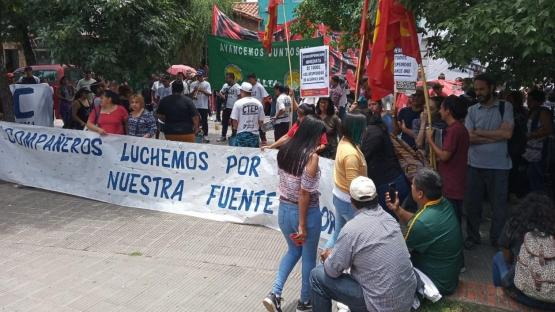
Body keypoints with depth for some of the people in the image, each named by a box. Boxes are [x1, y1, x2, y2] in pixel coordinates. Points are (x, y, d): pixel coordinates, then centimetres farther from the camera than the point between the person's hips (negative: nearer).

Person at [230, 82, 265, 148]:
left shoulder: (238, 103, -7)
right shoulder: (258, 103, 3)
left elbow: (234, 121, -6)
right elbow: (261, 121, 4)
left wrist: (235, 129, 13)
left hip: (242, 134, -3)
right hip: (254, 134, 3)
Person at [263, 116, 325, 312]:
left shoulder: (284, 151, 1)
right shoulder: (311, 156, -19)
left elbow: (284, 181, 7)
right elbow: (305, 192, -21)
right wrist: (302, 225, -17)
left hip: (284, 209, 6)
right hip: (306, 212, -6)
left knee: (293, 250, 26)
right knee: (309, 257, 15)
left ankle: (274, 294, 15)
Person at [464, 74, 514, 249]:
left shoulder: (505, 107, 0)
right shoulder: (472, 110, 5)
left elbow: (507, 133, -12)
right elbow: (469, 137, -6)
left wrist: (479, 132, -8)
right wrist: (495, 136, -13)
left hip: (499, 166, -2)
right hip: (475, 165, 2)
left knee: (499, 205, 8)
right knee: (471, 203, 10)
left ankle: (497, 240, 27)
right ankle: (472, 237, 28)